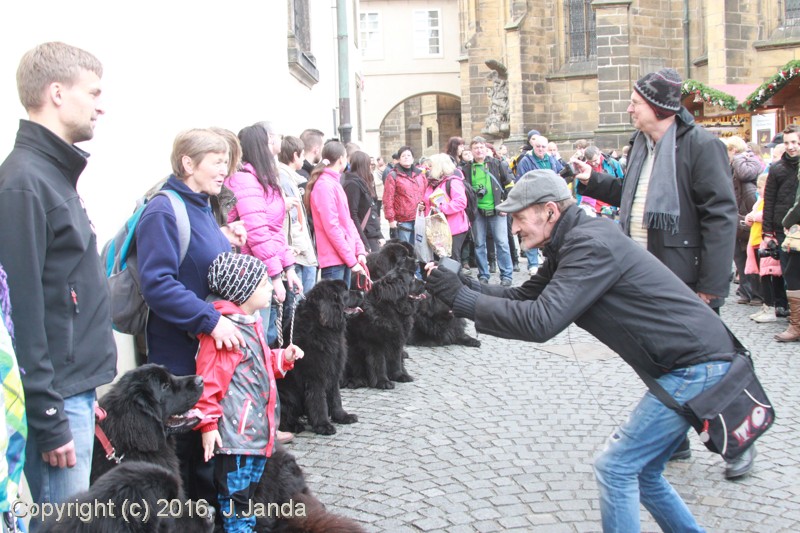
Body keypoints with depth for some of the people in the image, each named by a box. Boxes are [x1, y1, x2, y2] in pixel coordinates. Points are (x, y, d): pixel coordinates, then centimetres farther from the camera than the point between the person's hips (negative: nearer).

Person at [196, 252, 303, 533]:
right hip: (235, 431, -10)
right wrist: (208, 424, -20)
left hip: (257, 427, 10)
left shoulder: (251, 322, 13)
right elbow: (209, 380, -21)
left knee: (249, 487, 22)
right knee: (235, 490, 1)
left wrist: (283, 358, 15)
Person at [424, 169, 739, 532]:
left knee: (615, 466, -4)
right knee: (641, 471, 18)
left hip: (697, 365, -10)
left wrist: (460, 298, -21)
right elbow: (522, 298, 13)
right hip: (691, 364, 10)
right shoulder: (570, 246, 12)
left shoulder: (590, 244, -20)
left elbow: (540, 321, -28)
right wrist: (459, 283, -1)